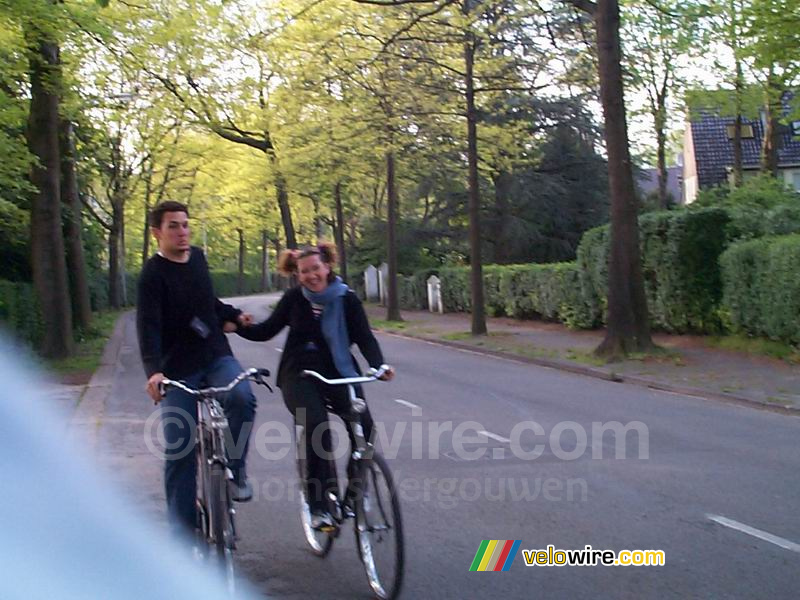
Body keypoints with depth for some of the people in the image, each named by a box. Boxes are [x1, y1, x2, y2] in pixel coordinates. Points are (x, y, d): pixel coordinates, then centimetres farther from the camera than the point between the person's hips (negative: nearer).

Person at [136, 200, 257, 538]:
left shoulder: (197, 257, 8)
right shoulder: (153, 274, -11)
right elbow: (148, 325, -25)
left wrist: (231, 315, 18)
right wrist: (153, 370, -38)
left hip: (217, 357, 4)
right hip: (179, 368, -4)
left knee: (242, 398, -29)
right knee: (179, 451, -2)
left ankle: (234, 470, -9)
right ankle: (183, 530, 10)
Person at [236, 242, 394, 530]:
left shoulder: (347, 299, -1)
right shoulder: (294, 299, 2)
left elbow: (365, 338, -7)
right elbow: (266, 331, 7)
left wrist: (378, 365, -25)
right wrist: (237, 326, -11)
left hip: (338, 373, 1)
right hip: (299, 375, -1)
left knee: (363, 425, -21)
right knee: (317, 425, -27)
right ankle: (319, 506, -18)